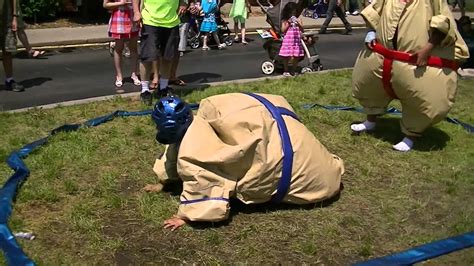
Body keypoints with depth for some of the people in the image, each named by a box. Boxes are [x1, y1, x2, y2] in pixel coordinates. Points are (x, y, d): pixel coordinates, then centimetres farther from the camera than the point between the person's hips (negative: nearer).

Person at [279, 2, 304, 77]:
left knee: (296, 56, 5)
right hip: (288, 40, -3)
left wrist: (299, 24, -14)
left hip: (297, 40, 3)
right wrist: (288, 23, -13)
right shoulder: (285, 20, -1)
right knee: (286, 56, 0)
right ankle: (285, 71, 17)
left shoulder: (298, 20, 5)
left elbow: (302, 30, 2)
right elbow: (283, 30, -8)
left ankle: (293, 70, 23)